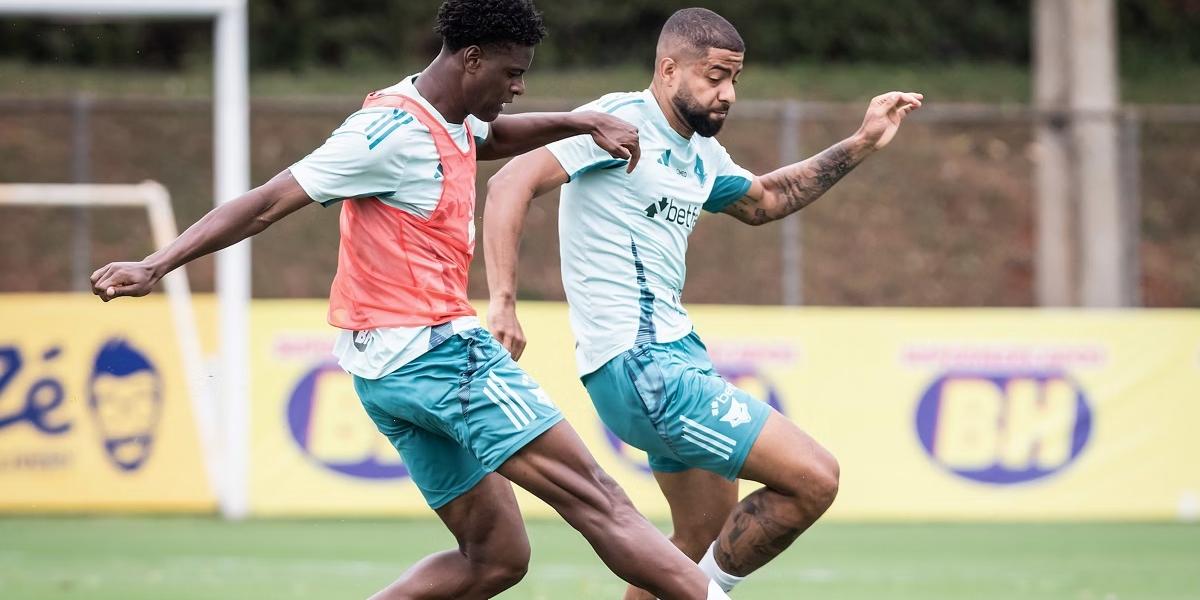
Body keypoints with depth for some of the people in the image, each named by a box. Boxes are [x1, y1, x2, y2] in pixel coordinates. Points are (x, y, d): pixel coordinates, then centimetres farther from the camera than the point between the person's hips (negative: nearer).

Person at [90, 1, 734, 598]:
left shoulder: (448, 122, 13)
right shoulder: (395, 130, -15)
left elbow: (497, 136, 39)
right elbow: (269, 202, -18)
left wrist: (581, 122, 21)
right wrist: (153, 267, -22)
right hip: (435, 349, -10)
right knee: (595, 499, -12)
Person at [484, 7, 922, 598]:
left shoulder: (700, 154, 15)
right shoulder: (623, 122, -12)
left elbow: (763, 200, 35)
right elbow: (512, 181, -21)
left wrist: (859, 145, 25)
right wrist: (502, 301, -29)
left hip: (676, 350, 10)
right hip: (639, 365, -10)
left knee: (707, 538, 16)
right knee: (813, 478, -13)